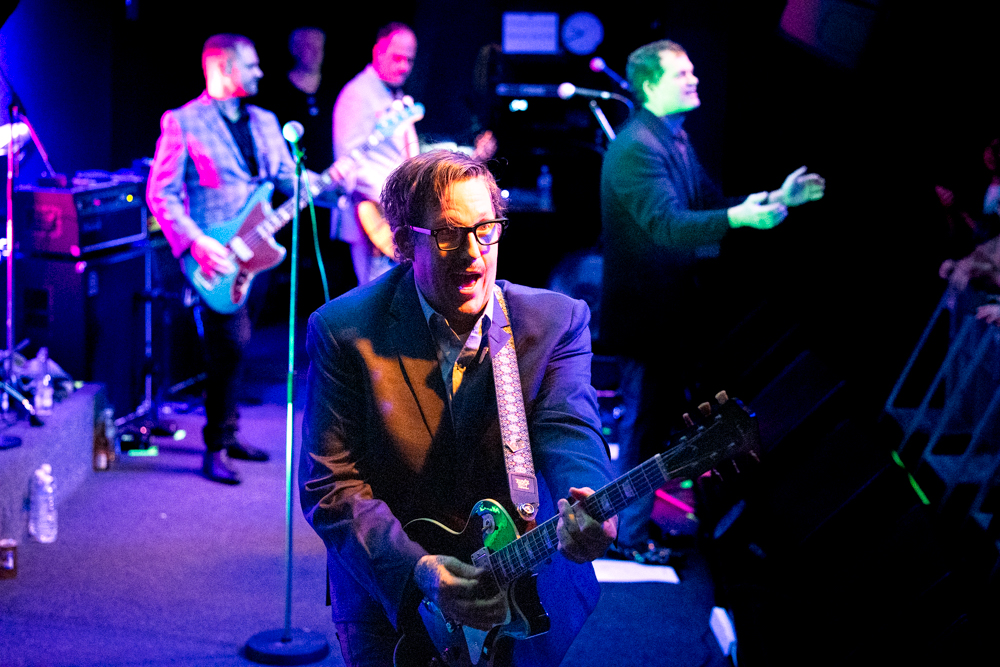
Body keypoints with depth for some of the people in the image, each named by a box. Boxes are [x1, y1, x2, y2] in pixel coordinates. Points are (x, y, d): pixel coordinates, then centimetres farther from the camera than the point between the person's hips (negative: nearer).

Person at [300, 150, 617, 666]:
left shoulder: (556, 321, -1)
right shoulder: (344, 330, -7)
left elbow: (570, 431, -16)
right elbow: (330, 484, -10)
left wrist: (588, 508, -39)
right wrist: (418, 569, -24)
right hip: (390, 594, -1)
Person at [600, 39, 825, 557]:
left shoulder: (676, 139, 10)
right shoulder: (636, 147, -21)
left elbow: (712, 205, 12)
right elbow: (667, 223, -32)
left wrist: (777, 199, 3)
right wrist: (737, 218, -44)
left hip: (673, 306, 10)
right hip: (645, 310, -10)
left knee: (664, 414, 19)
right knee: (646, 421, 0)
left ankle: (640, 519, 34)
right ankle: (632, 537, 13)